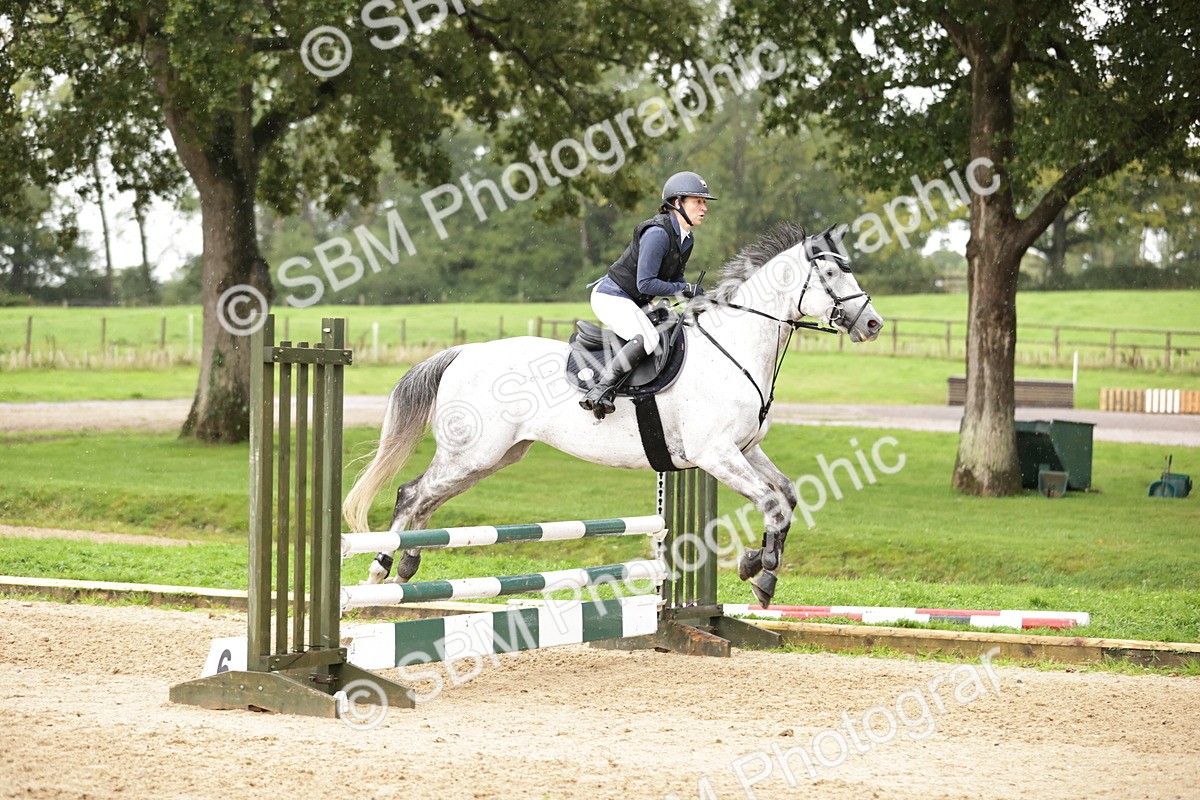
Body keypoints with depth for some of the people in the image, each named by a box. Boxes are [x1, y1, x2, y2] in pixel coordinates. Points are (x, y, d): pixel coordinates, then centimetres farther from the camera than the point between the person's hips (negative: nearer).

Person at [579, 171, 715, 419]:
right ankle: (600, 390, -31)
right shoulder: (658, 233, -23)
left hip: (636, 303, 10)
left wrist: (698, 296, -4)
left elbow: (675, 278, 15)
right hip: (611, 296, -10)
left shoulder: (686, 240, 7)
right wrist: (686, 289, -19)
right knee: (648, 338, -31)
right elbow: (646, 283, -25)